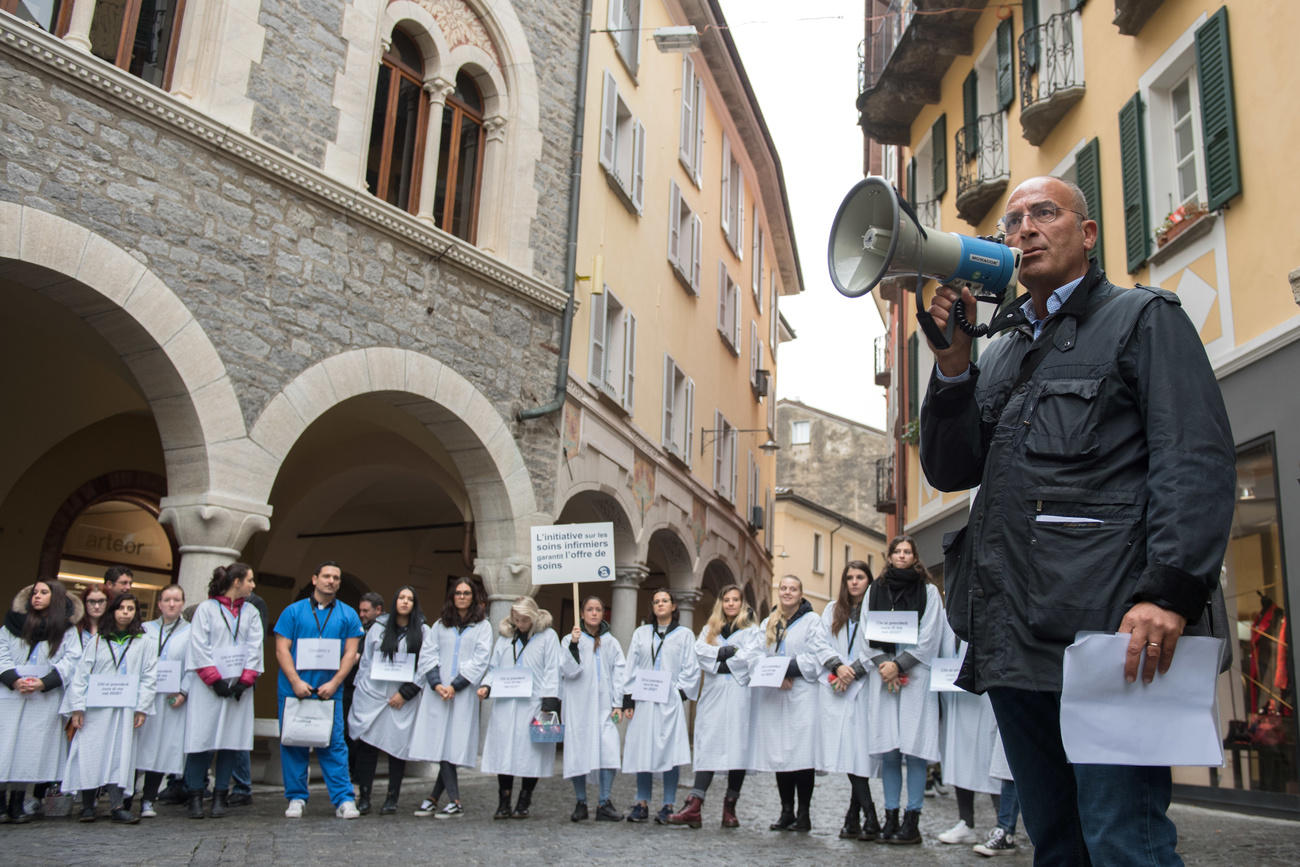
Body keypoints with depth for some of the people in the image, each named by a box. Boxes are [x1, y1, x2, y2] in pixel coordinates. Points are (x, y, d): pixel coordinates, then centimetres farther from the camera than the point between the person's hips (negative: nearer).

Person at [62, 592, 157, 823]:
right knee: (90, 753, -3)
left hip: (125, 708, -1)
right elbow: (81, 675, 5)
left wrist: (142, 709, -4)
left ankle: (118, 804, -5)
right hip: (95, 708, 1)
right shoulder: (97, 641, 10)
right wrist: (77, 708, -3)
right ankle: (87, 805, 7)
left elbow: (148, 678, 5)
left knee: (121, 754, -5)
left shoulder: (142, 643, 8)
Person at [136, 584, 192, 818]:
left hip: (172, 700, -1)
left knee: (163, 747, -2)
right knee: (137, 744, -4)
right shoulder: (145, 630, 13)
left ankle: (148, 801, 7)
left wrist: (183, 692, -10)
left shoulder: (190, 632, 8)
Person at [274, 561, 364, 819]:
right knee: (294, 745, 4)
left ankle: (344, 799, -1)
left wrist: (333, 684, -9)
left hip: (330, 691, 0)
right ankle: (296, 798, 15)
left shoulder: (348, 615, 8)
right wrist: (296, 682, -11)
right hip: (294, 690, 0)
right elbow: (282, 650, 0)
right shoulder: (294, 611, 6)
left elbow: (350, 653, 3)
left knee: (334, 745, -3)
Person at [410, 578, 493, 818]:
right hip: (438, 692, 2)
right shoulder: (440, 625, 16)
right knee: (441, 743, -6)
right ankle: (454, 802, -5)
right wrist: (436, 684, -8)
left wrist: (455, 685, -11)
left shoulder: (482, 626, 8)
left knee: (454, 745, -6)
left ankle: (434, 798, 2)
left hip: (464, 693, -2)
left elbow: (481, 659, -2)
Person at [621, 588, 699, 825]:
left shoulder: (684, 635, 9)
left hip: (670, 701, -2)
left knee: (670, 751, -5)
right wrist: (628, 699, 3)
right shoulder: (641, 633, 15)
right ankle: (642, 803, 10)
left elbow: (691, 669, 5)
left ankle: (668, 805, 2)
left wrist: (680, 692, -8)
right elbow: (632, 667, 11)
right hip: (643, 701, 2)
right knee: (643, 750, 2)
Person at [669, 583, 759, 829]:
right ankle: (694, 807, -14)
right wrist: (728, 651, -9)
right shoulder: (710, 628, 20)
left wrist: (720, 664, -3)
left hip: (738, 694, -2)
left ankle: (730, 808, 4)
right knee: (707, 747, -6)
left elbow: (749, 657, -7)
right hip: (712, 694, 2)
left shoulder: (751, 629, 9)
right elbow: (700, 651, 2)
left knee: (737, 747, -4)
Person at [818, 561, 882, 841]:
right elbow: (823, 645, 8)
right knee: (848, 753, -7)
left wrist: (852, 672, -11)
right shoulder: (832, 610, 16)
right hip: (835, 689, 3)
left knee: (859, 752, -7)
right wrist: (838, 668, -9)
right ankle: (869, 817, -6)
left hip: (863, 687, -2)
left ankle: (854, 818, 0)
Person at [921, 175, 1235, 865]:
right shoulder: (999, 353, 24)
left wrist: (1169, 594, -22)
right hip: (1012, 640, 7)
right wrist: (953, 362, 1)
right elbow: (948, 470, 15)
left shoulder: (1144, 318, 5)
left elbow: (1199, 462, -8)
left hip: (1109, 633, -6)